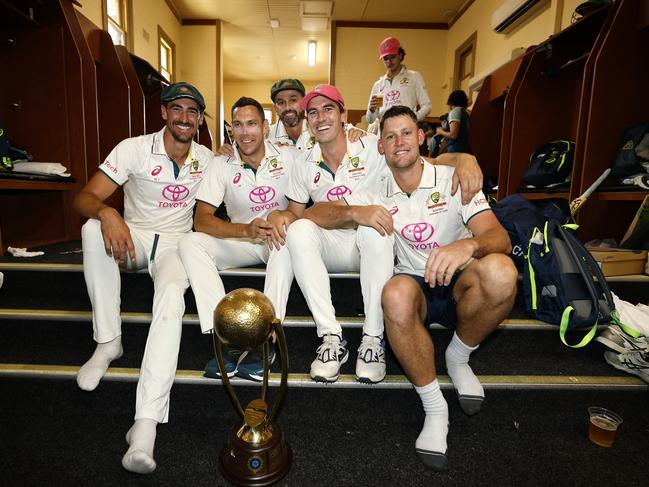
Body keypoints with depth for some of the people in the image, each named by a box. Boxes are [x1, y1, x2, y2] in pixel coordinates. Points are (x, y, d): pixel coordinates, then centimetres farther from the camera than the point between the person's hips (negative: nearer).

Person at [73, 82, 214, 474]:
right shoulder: (134, 148, -7)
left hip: (176, 243, 0)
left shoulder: (207, 159, 2)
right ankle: (108, 343, -20)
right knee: (94, 229, -33)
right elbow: (85, 197, -14)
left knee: (172, 294, -33)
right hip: (132, 236, 1)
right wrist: (106, 213, -38)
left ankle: (146, 422, -39)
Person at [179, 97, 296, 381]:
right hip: (241, 241, 2)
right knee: (190, 243, -21)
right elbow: (201, 220, -11)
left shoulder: (289, 157, -4)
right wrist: (246, 230, -27)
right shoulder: (222, 166, -3)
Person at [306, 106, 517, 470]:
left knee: (500, 271, -33)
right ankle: (434, 407, -15)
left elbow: (499, 237, -16)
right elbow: (315, 212, -4)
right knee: (396, 295, -37)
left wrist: (469, 245, -41)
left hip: (459, 284, 0)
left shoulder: (453, 180, -5)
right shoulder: (376, 195, 2)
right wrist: (353, 212, -25)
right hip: (415, 285, 1)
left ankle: (458, 357, -4)